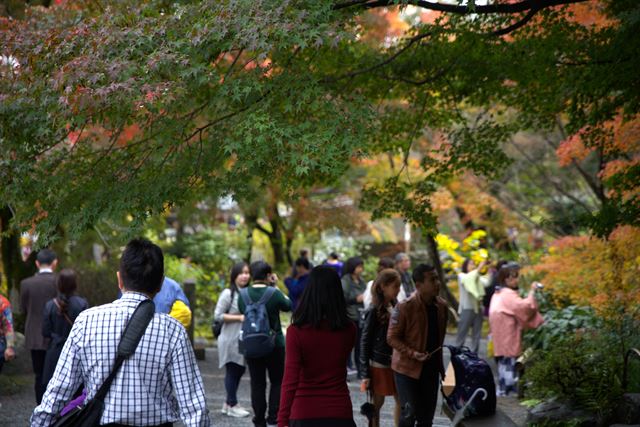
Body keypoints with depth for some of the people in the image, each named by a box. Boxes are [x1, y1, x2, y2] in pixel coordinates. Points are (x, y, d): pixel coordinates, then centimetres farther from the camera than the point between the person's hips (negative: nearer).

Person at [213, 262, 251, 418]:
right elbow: (218, 315, -13)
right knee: (232, 371, 2)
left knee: (239, 370, 12)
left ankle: (229, 403, 25)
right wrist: (239, 317, -17)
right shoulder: (228, 293, -11)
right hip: (231, 339, -6)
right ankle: (232, 405, 13)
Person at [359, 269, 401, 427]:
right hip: (379, 365, -6)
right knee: (377, 404, 5)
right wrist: (365, 374, -13)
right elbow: (365, 343, -11)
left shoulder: (396, 308, 4)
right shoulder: (374, 311, -13)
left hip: (395, 364, 6)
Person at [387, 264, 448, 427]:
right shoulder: (404, 307, -18)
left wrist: (440, 364, 14)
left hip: (431, 369, 6)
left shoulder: (441, 306, 1)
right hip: (407, 368, -6)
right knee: (409, 412, -7)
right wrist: (412, 354, -26)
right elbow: (392, 338, -14)